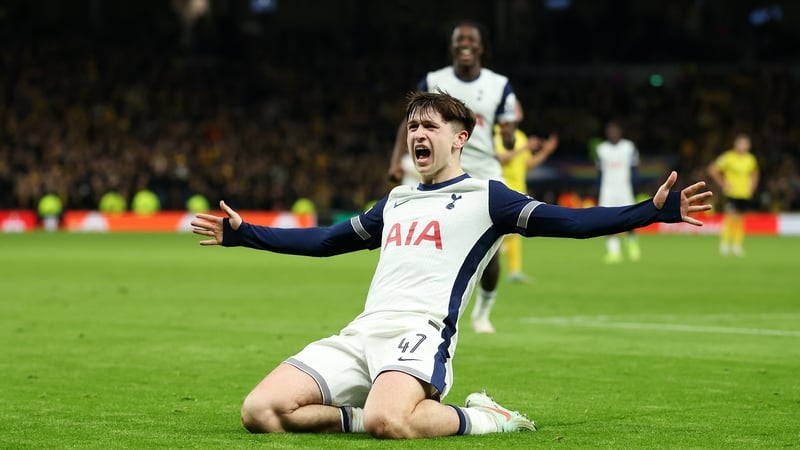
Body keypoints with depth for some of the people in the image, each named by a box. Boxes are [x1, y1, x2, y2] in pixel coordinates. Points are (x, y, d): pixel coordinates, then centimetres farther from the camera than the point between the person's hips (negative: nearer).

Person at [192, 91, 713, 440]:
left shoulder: (485, 197, 9)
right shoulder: (395, 202, 27)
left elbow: (568, 221, 0)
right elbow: (324, 240, 38)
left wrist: (655, 210, -11)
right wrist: (241, 233, 40)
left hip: (419, 331, -6)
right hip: (361, 334, 6)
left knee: (386, 421, -39)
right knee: (261, 412, -17)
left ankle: (485, 419, -11)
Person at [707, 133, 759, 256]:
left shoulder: (751, 159, 7)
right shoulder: (728, 157, -9)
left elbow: (754, 174, 27)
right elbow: (712, 169, -8)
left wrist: (752, 186, 13)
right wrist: (723, 184, -8)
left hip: (745, 195, 5)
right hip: (732, 194, -5)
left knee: (740, 220, 8)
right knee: (731, 217, -16)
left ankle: (737, 245, 14)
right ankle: (724, 244, -10)